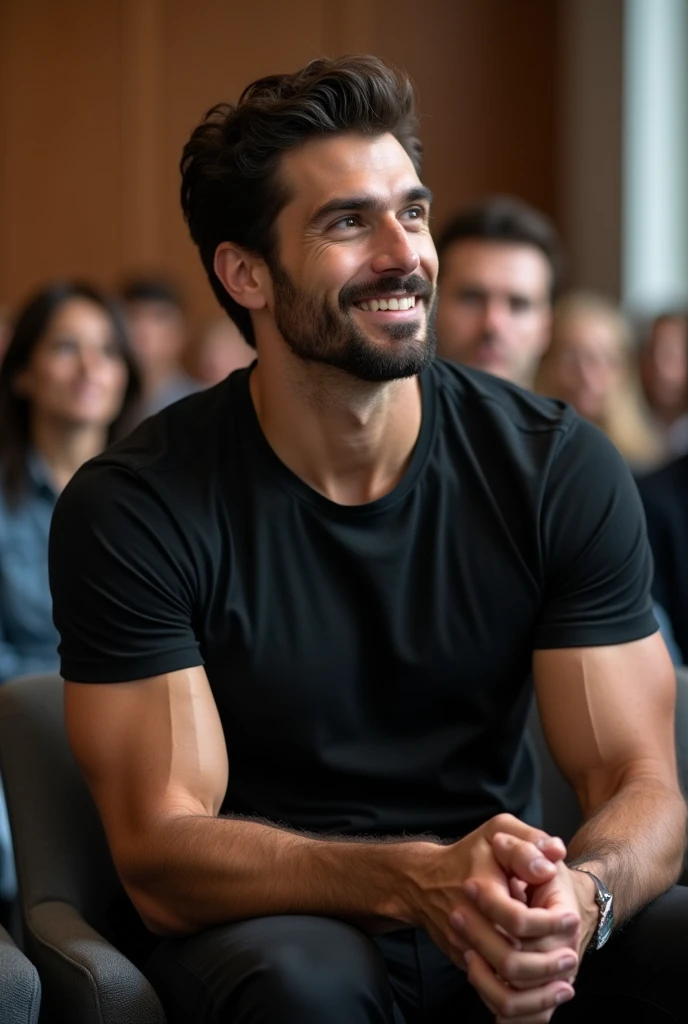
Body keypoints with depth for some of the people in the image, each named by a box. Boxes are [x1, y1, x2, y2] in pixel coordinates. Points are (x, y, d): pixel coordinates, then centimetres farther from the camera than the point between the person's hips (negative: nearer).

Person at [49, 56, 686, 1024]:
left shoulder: (559, 467, -3)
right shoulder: (133, 508, -11)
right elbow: (161, 853, -15)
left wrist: (580, 894, -30)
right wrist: (416, 882, -32)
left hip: (496, 917, 2)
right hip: (264, 923, -2)